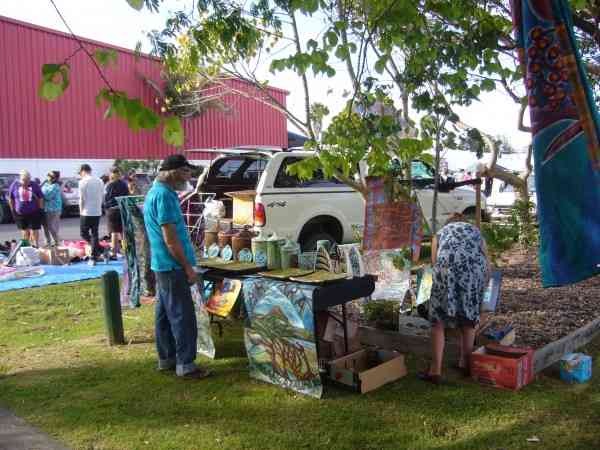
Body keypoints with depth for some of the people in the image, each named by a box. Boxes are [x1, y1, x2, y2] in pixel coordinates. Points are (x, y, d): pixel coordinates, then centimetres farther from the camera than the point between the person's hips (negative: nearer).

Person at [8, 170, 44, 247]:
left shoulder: (34, 185, -6)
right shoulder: (15, 185, -5)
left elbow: (40, 198, 0)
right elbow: (10, 199, 4)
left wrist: (41, 210, -2)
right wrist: (13, 210, 4)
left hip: (34, 213, -1)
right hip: (20, 214, 1)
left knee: (34, 231, 4)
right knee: (24, 231, 10)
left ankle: (36, 246, 16)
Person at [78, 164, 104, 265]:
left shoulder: (83, 182, -9)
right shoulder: (99, 181, 8)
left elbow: (81, 199, -10)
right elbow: (103, 197, 9)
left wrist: (81, 211, 1)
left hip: (86, 212, -5)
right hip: (98, 212, 6)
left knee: (84, 233, 8)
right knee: (95, 234, 10)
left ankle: (99, 250, -6)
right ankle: (93, 258, 10)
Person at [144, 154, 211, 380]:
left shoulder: (156, 192, 14)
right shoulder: (164, 195, -18)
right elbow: (170, 238, -21)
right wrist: (188, 267, -16)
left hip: (162, 265, 10)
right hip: (172, 265, -10)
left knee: (165, 314, 15)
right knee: (183, 316, -5)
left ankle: (167, 359, 24)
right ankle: (186, 364, 1)